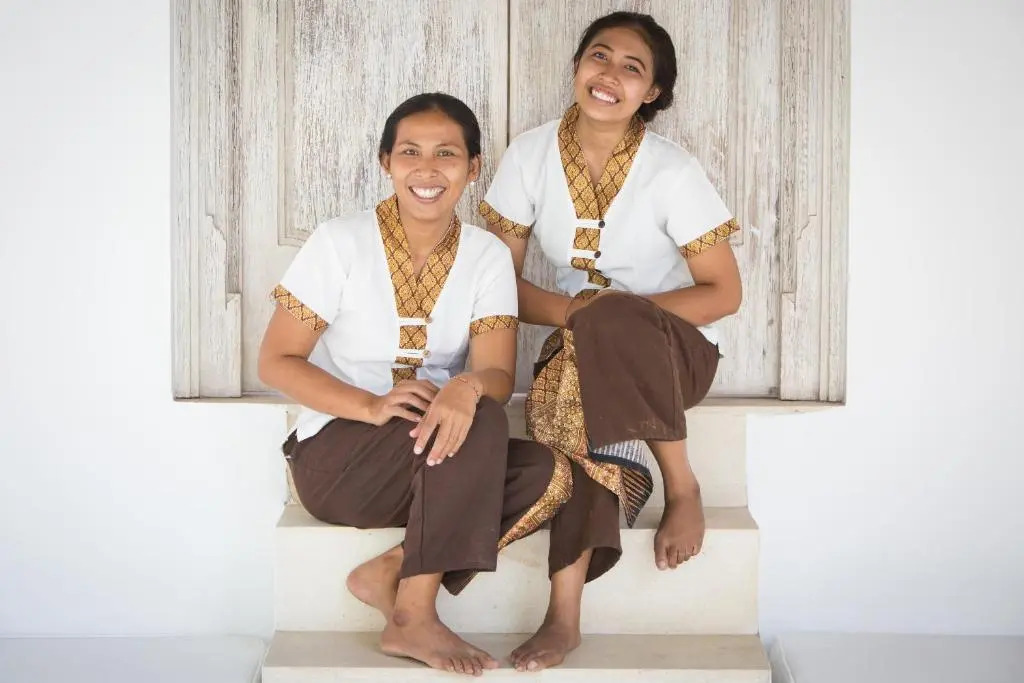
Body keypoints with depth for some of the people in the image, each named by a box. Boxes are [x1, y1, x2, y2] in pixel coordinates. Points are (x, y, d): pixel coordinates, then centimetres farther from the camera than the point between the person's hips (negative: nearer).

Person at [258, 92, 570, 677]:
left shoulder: (488, 256, 0)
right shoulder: (340, 243, -9)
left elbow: (498, 373, -11)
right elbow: (276, 361, -9)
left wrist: (467, 387, -37)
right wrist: (371, 407, -26)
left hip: (436, 458, 4)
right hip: (335, 457, -4)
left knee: (550, 477, -22)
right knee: (480, 426, -31)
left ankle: (390, 574, -14)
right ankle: (414, 617, -22)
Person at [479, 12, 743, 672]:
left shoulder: (672, 171, -14)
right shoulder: (532, 155, -5)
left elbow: (724, 292, -10)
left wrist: (626, 314, -24)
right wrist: (570, 312, -21)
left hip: (676, 349, -3)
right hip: (580, 346, 3)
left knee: (612, 322, -37)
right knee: (577, 406, -32)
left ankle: (683, 487, -18)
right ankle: (565, 611, -30)